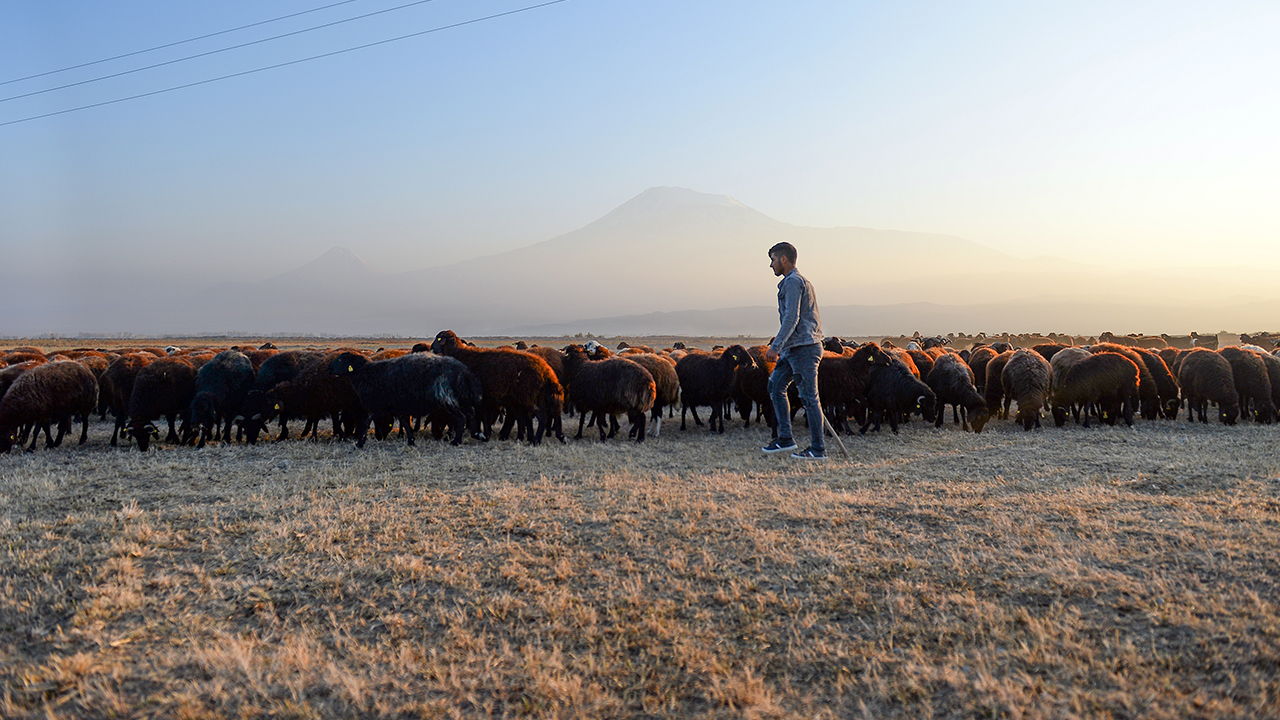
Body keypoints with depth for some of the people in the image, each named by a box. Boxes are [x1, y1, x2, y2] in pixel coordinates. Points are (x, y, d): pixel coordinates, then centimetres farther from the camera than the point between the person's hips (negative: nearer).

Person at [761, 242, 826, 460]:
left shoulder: (793, 282, -11)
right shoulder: (800, 280, 21)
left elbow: (791, 318, -20)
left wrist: (776, 347, -22)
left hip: (803, 347, -11)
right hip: (795, 348, 11)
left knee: (809, 396, -7)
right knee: (776, 385, 11)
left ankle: (818, 449, -2)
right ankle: (785, 438, 11)